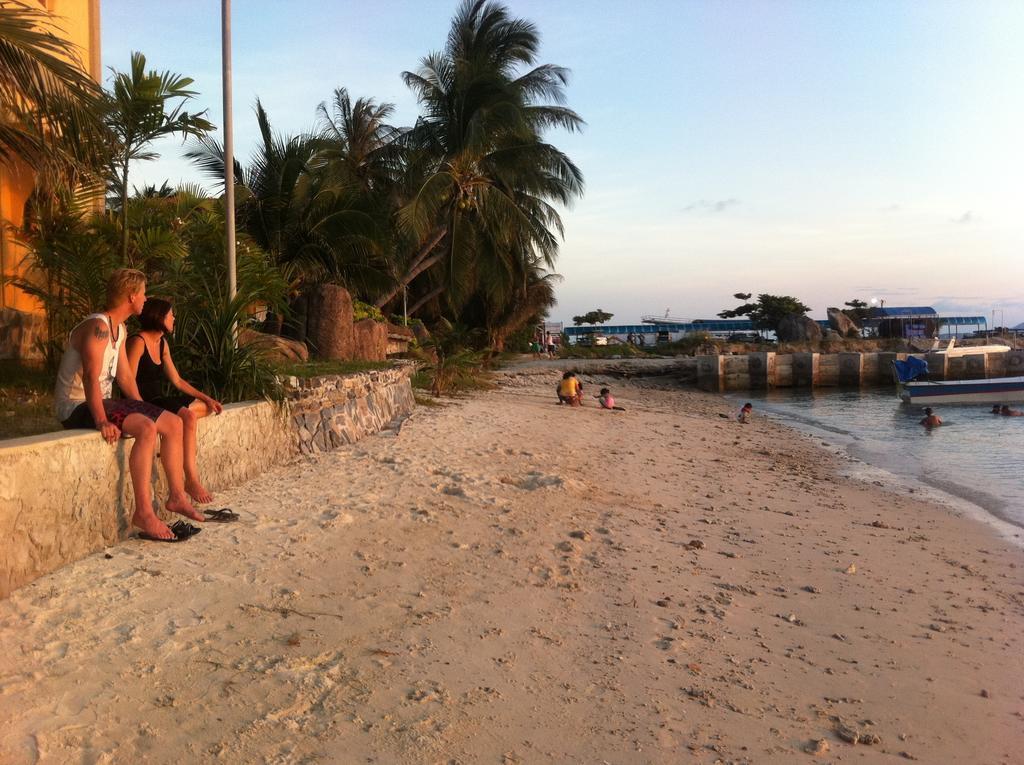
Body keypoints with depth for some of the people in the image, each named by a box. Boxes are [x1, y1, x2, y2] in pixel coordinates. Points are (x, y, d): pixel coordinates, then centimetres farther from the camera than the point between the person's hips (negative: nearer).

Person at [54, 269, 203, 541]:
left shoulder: (119, 329, 12)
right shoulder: (97, 326, -19)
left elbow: (125, 376, 15)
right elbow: (90, 377, -29)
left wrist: (146, 411, 9)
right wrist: (101, 421, -37)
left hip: (102, 402, 10)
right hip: (77, 407, -10)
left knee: (173, 423, 2)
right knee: (146, 429, -32)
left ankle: (177, 495, 8)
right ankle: (143, 513, -31)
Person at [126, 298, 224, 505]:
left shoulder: (162, 344, 15)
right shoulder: (138, 342, -12)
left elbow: (177, 381, 16)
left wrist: (207, 398, 7)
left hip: (158, 401, 9)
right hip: (142, 404, -9)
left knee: (206, 406, -2)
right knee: (188, 416, -27)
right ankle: (192, 480, -26)